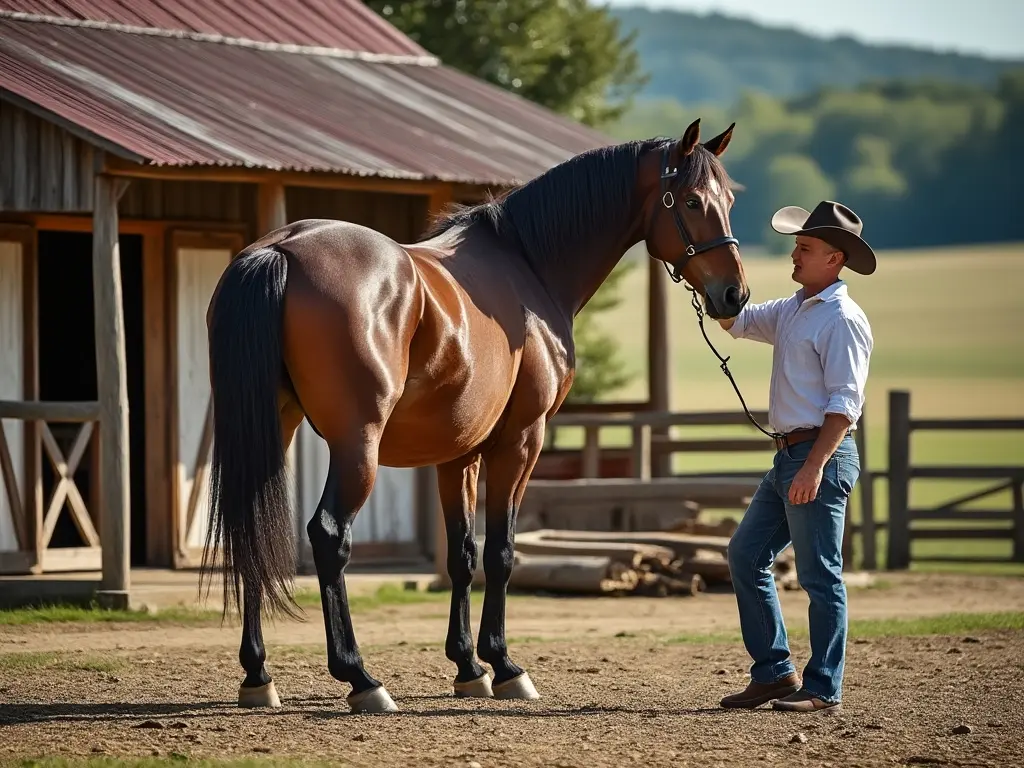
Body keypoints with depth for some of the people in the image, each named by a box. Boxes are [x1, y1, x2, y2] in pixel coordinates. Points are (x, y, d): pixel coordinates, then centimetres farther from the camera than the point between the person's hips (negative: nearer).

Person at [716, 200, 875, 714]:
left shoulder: (842, 319, -13)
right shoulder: (793, 311, 15)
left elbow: (845, 402, -19)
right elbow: (735, 320, 25)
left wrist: (814, 466, -25)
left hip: (821, 456, -10)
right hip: (789, 455, 10)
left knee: (820, 575, -5)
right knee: (745, 555, 10)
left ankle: (824, 689, 0)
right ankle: (774, 672, 14)